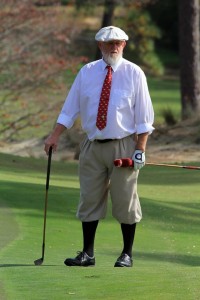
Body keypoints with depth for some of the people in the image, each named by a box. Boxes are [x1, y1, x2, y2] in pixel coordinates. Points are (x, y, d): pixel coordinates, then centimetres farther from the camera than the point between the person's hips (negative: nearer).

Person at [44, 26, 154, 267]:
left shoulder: (134, 73, 0)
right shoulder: (87, 73, 7)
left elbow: (143, 118, -1)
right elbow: (70, 108, 9)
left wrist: (140, 149, -8)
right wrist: (55, 136, 0)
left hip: (123, 146, -3)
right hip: (92, 146, 3)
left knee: (125, 201, 1)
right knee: (89, 200, 4)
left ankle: (127, 254, 10)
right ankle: (87, 254, 10)